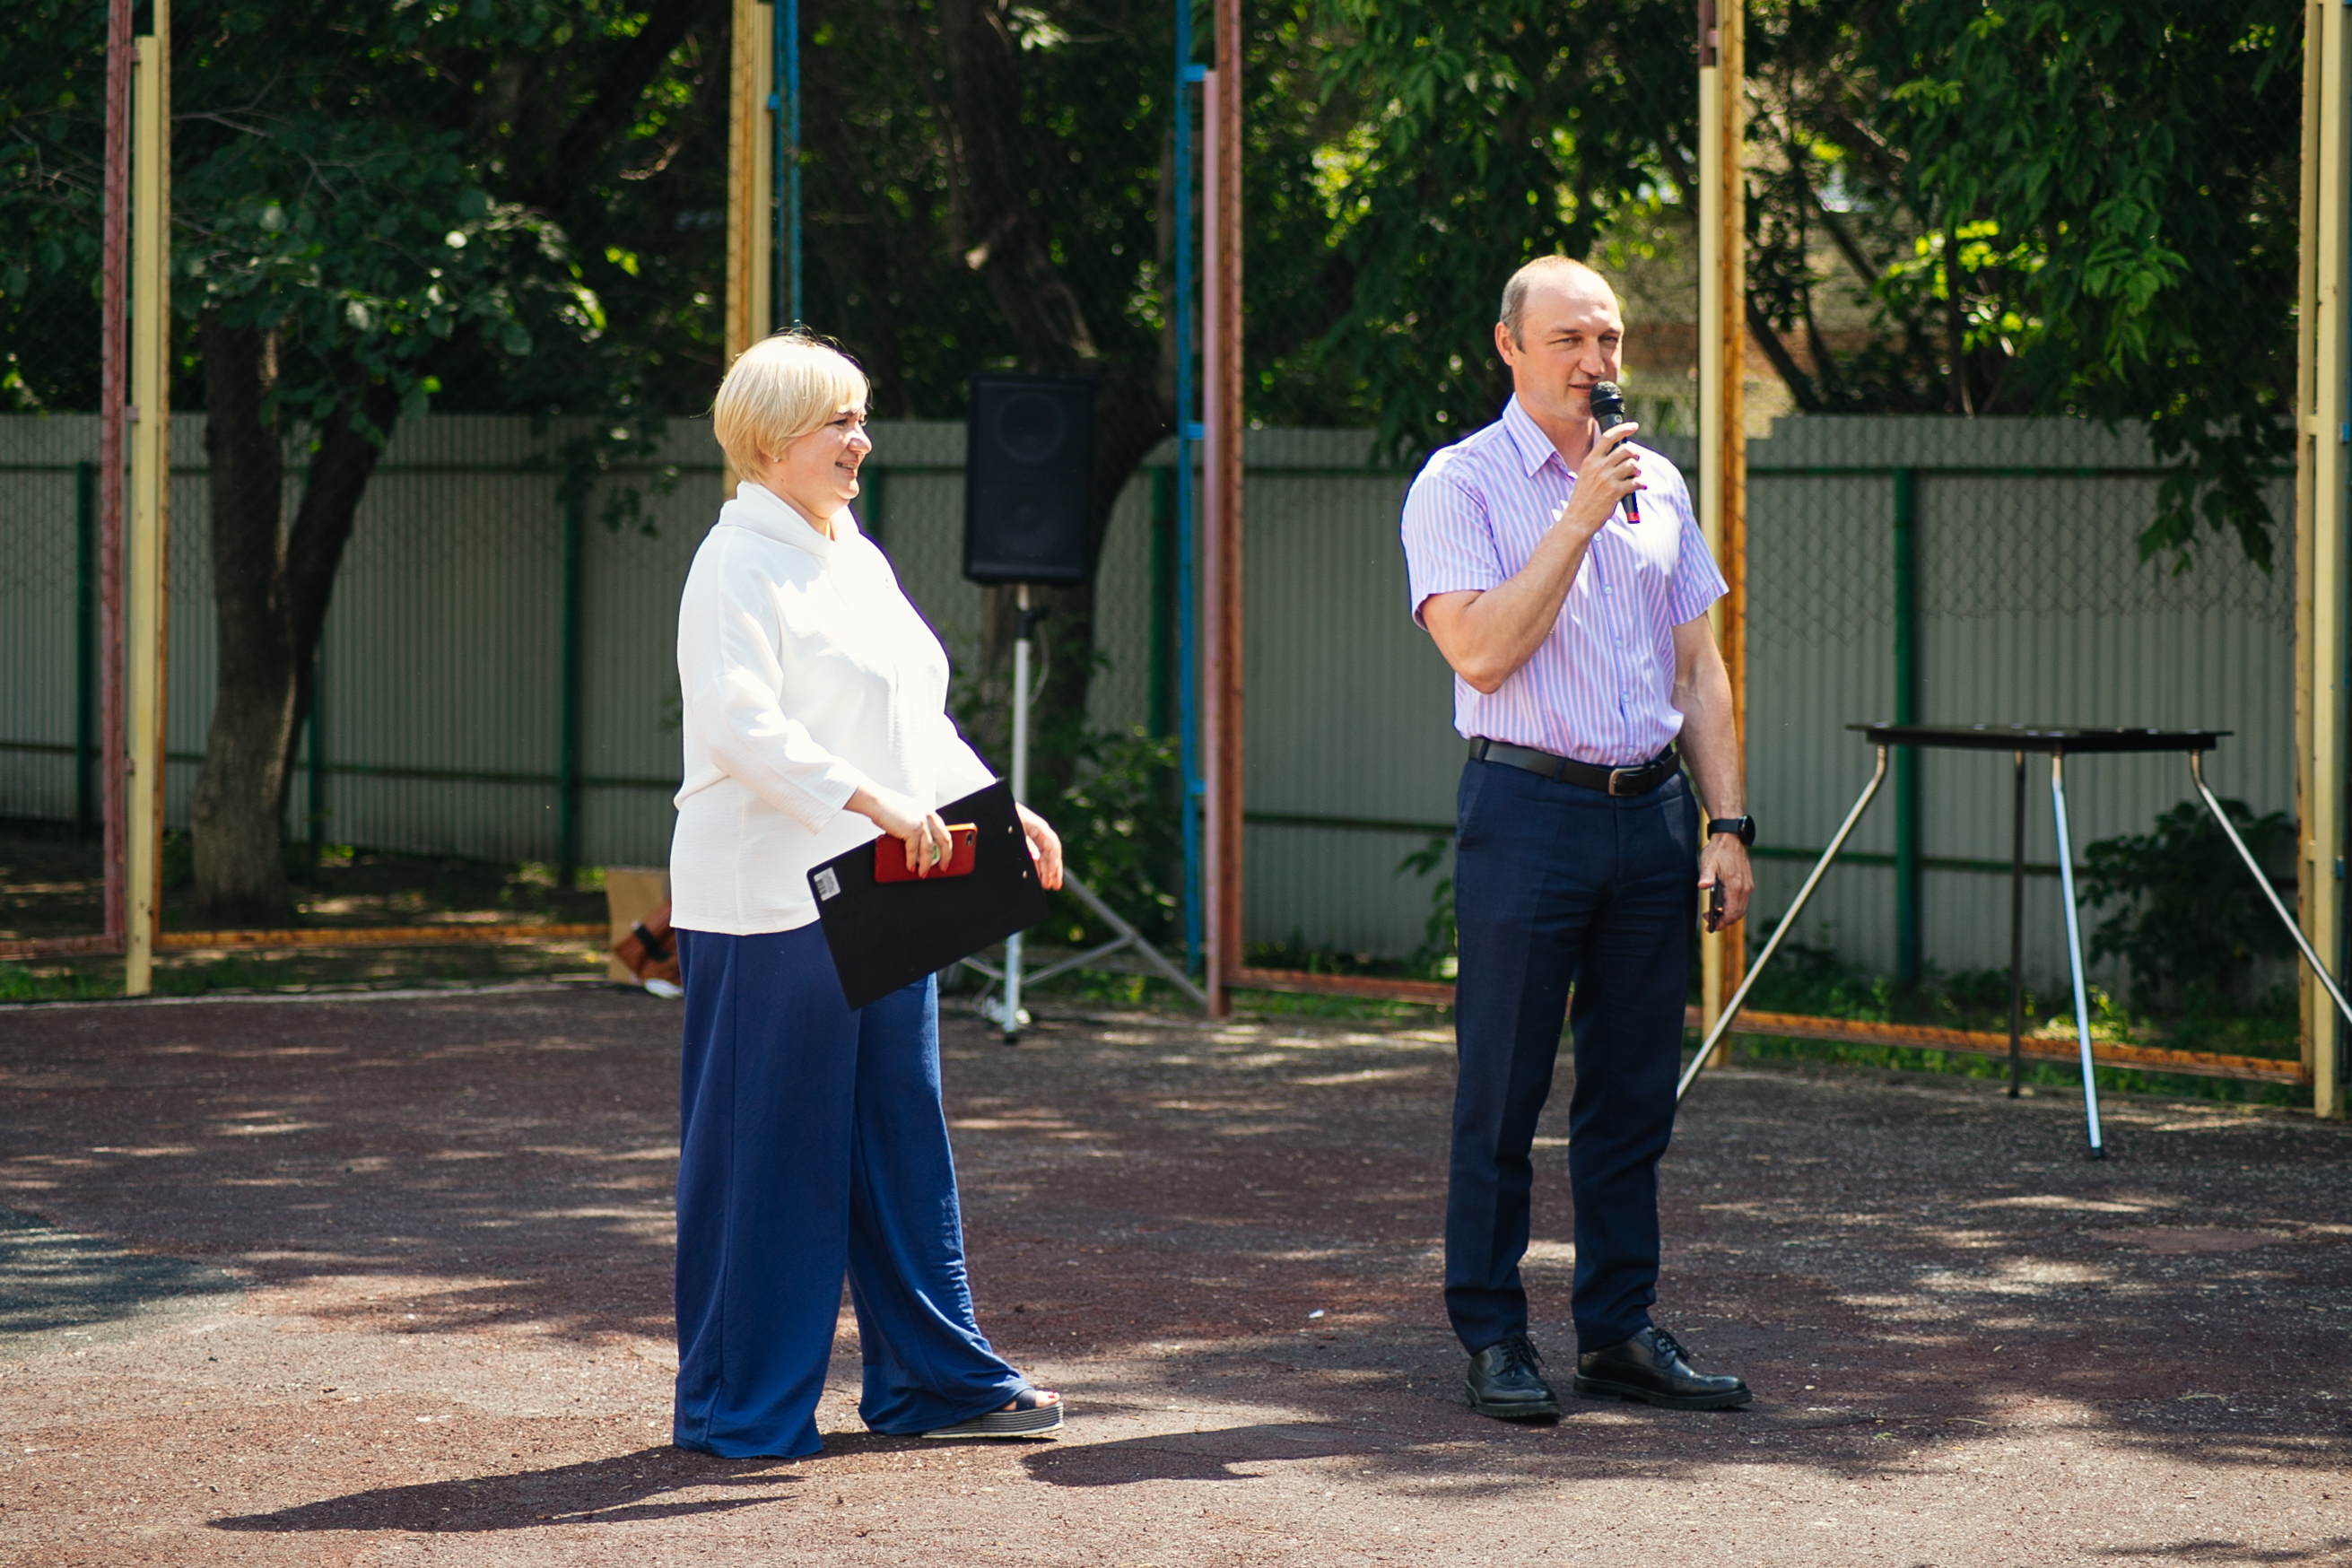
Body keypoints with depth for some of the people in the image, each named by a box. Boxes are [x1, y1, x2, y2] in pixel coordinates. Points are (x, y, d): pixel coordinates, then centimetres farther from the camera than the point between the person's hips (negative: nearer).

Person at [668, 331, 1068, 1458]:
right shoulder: (737, 563, -10)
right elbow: (739, 724, -22)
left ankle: (932, 1375, 19)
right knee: (767, 1149, -3)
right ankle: (740, 1405, 5)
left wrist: (999, 810, 14)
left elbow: (917, 721, 25)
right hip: (770, 899, -9)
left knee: (902, 1135, 11)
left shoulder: (858, 559, 19)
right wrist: (870, 800, -29)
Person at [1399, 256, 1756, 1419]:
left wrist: (1725, 822, 8)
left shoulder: (1655, 483, 14)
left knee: (1634, 1091, 8)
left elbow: (1697, 667, 16)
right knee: (1502, 1092, -1)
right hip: (1527, 809, -5)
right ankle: (1493, 1338, 5)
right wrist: (1580, 516, -16)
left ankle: (1620, 1328, 15)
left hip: (1650, 810, 5)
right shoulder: (1461, 485, -3)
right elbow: (1481, 649, -16)